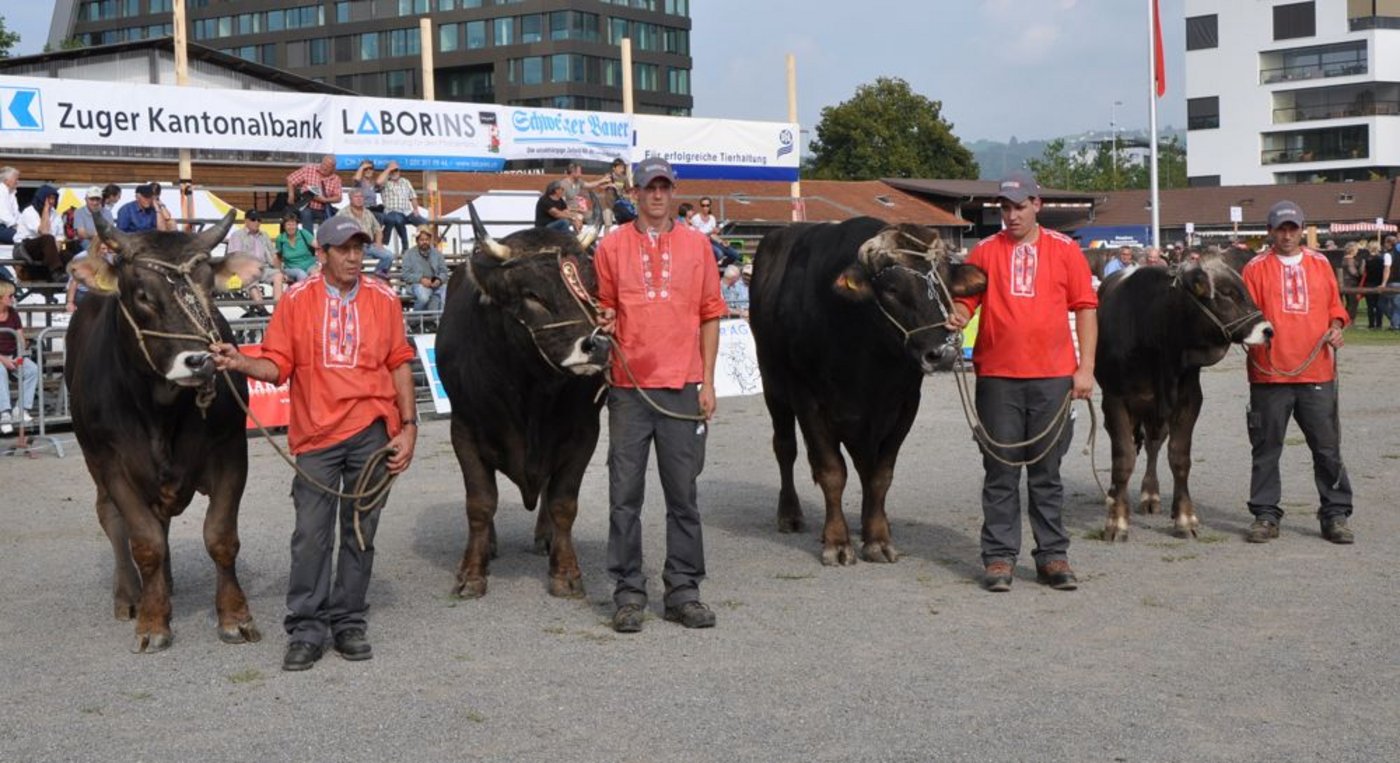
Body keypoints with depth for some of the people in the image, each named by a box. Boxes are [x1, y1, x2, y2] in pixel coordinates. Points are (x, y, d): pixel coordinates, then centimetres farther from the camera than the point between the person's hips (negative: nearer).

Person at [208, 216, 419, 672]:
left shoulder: (384, 299, 6)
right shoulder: (297, 300, 2)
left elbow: (400, 364, 8)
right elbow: (278, 366, 1)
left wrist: (409, 427, 3)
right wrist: (240, 363, -20)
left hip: (372, 431, 1)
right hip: (315, 434, -1)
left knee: (360, 532, 8)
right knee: (311, 534, -1)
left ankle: (348, 625, 18)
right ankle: (306, 631, 7)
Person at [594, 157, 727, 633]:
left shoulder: (696, 246, 8)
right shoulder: (612, 246, 6)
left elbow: (710, 316, 9)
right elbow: (603, 309, 13)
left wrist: (707, 381, 3)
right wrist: (605, 322, -11)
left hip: (682, 388, 0)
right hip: (629, 386, 0)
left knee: (683, 494, 5)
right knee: (625, 495, 1)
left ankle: (683, 591, 14)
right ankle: (629, 594, 10)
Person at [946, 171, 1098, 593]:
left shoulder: (1065, 250, 6)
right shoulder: (985, 251, 7)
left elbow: (1086, 308, 5)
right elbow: (965, 300, 5)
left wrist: (1086, 368, -1)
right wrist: (957, 316, -19)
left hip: (1053, 376, 0)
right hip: (996, 376, 0)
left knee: (1047, 471, 7)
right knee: (1001, 471, 3)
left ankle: (1052, 556, 14)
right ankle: (999, 558, 9)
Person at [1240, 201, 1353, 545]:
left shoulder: (1320, 264, 11)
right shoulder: (1256, 268, 2)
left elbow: (1334, 306, 19)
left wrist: (1336, 327, 1)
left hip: (1317, 373, 2)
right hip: (1269, 374, -2)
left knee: (1327, 447, 4)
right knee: (1266, 448, 4)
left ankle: (1335, 515, 13)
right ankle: (1265, 516, 13)